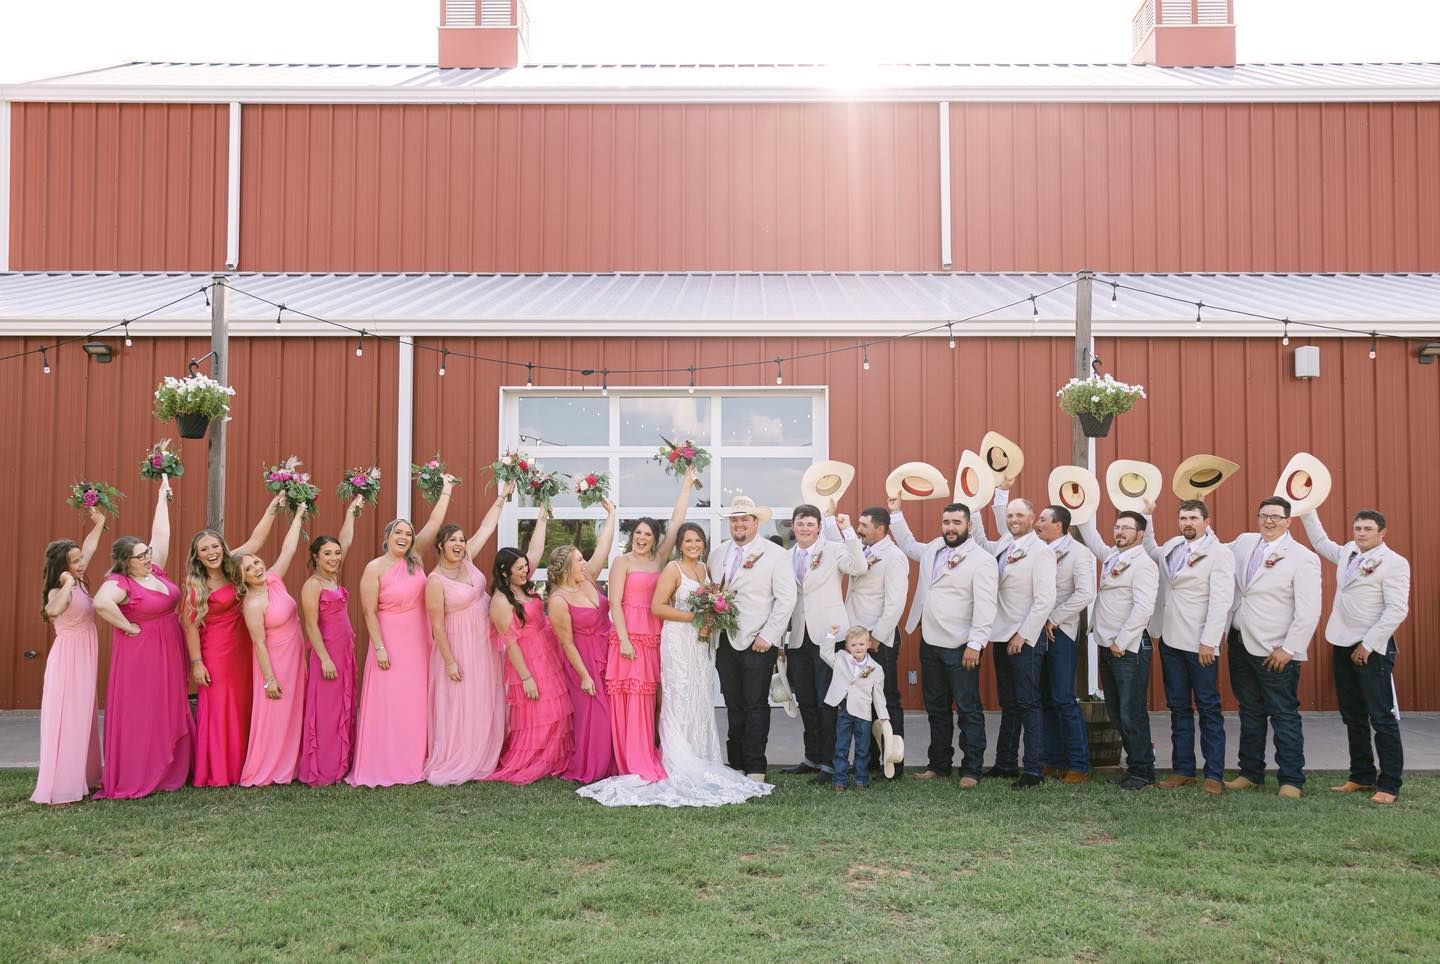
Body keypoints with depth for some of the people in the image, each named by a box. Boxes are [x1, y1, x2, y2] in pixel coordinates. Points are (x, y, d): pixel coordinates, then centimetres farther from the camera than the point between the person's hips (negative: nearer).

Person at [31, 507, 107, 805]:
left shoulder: (78, 584, 6)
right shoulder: (59, 592, -16)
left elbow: (89, 548, 18)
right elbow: (52, 610, -41)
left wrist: (99, 524, 16)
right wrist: (67, 585, -34)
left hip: (83, 660, 9)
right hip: (68, 661, -9)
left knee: (83, 719, 14)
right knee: (65, 720, -8)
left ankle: (83, 776, 23)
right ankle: (58, 789, -7)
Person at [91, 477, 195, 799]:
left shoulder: (155, 570, 5)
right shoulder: (120, 583, -17)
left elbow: (161, 533, 12)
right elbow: (101, 603, -38)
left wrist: (163, 497, 14)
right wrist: (129, 627, -27)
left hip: (168, 653, 8)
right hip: (140, 654, -8)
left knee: (168, 712, 12)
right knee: (140, 715, -4)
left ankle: (167, 771, 21)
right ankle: (134, 779, 2)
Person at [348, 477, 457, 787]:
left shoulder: (414, 559, 2)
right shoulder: (375, 568, -10)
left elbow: (433, 525, 3)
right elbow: (369, 612, -10)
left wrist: (446, 493, 5)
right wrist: (379, 647, -13)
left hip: (418, 642, 5)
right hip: (391, 642, -5)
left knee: (415, 703, 9)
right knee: (387, 704, -1)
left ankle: (412, 762, 17)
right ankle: (383, 768, 5)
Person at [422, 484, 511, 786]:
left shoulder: (466, 559, -2)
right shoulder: (436, 581, -19)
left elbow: (486, 528, 5)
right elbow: (437, 625, -17)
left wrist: (502, 497, 4)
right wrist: (449, 661, -17)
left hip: (486, 642, 7)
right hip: (459, 645, -7)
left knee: (485, 704, 13)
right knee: (460, 706, -1)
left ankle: (480, 759, 24)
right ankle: (452, 765, 9)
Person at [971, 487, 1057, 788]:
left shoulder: (1040, 551, -12)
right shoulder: (1003, 546, 10)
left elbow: (1045, 600, -17)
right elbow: (978, 541, 30)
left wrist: (1023, 635, -17)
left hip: (1026, 639, -8)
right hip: (1002, 636, 8)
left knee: (1028, 704, -4)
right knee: (1008, 704, 14)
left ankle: (1033, 770, 1)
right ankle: (1005, 763, 23)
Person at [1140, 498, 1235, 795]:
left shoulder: (1219, 553, -8)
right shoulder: (1172, 546, 11)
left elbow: (1220, 601, -14)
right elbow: (1148, 550, 34)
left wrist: (1209, 642, -19)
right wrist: (1146, 517, 24)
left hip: (1200, 645, -6)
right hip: (1171, 639, 6)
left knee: (1208, 709, 0)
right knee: (1178, 707, 11)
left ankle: (1214, 775, 4)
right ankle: (1183, 769, 18)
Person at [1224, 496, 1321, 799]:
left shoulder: (1303, 558, -10)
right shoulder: (1244, 543, 8)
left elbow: (1309, 612, -14)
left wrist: (1288, 649, -15)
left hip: (1275, 652, -6)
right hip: (1240, 645, 6)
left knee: (1284, 717, 1)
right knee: (1250, 714, 15)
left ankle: (1291, 780, 8)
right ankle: (1251, 773, 24)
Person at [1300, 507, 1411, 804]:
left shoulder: (1394, 563, -10)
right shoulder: (1348, 552, 11)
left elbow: (1397, 610, -15)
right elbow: (1321, 542, 32)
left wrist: (1368, 645, -17)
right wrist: (1307, 510, 27)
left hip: (1373, 649, -7)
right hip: (1343, 645, 7)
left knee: (1382, 718, -4)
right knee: (1353, 717, 13)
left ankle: (1389, 785, 1)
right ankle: (1362, 776, 22)